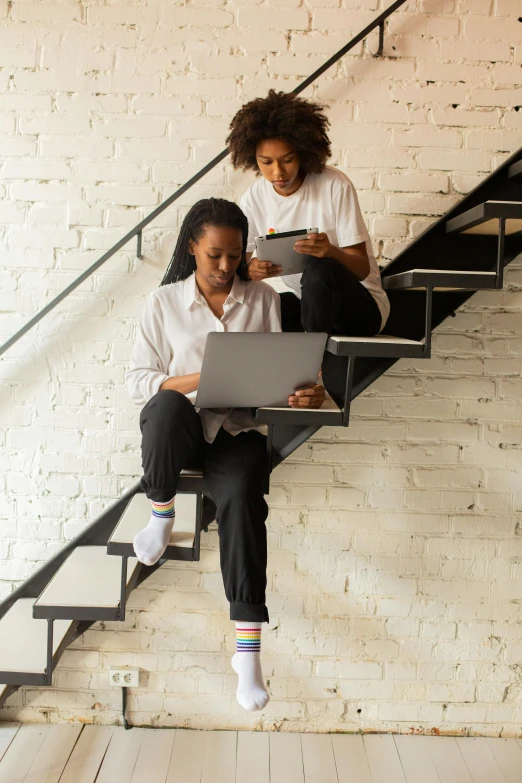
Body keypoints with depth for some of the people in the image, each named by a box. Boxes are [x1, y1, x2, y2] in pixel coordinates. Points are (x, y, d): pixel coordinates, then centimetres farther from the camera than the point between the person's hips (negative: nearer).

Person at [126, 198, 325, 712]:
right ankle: (161, 516, -10)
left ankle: (248, 650, -27)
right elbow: (138, 381, 0)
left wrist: (304, 394, -17)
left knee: (242, 497, -31)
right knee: (168, 407, -37)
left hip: (237, 431, 1)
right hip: (180, 428, 0)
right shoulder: (164, 302, 6)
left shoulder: (263, 300, 10)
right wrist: (199, 379, -17)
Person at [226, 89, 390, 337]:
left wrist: (331, 252, -39)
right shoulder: (254, 198, -5)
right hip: (303, 301, 3)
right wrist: (250, 271, -30)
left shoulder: (335, 186, -17)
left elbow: (362, 268, -16)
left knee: (320, 270, -35)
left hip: (361, 306, -3)